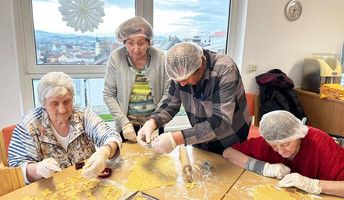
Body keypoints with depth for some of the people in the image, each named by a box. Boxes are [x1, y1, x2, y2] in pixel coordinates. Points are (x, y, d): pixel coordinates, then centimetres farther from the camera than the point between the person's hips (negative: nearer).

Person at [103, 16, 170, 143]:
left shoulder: (159, 57, -8)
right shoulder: (116, 57, -8)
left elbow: (167, 93, -5)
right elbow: (108, 95, -5)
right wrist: (124, 123, -13)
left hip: (154, 123, 1)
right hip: (127, 124, 0)